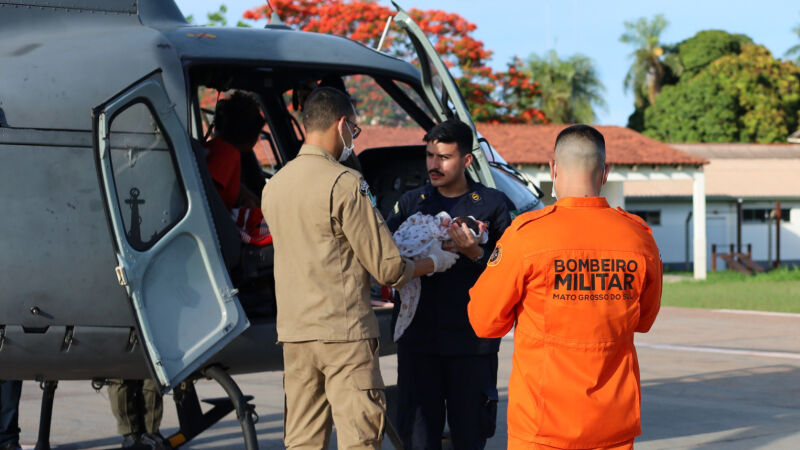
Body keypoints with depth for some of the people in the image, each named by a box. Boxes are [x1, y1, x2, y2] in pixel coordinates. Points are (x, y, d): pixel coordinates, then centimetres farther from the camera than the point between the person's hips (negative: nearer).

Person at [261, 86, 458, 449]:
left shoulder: (274, 185, 11)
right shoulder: (344, 183, -12)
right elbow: (387, 269, -10)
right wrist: (434, 262, 8)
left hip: (293, 334, 7)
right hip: (344, 332, -7)